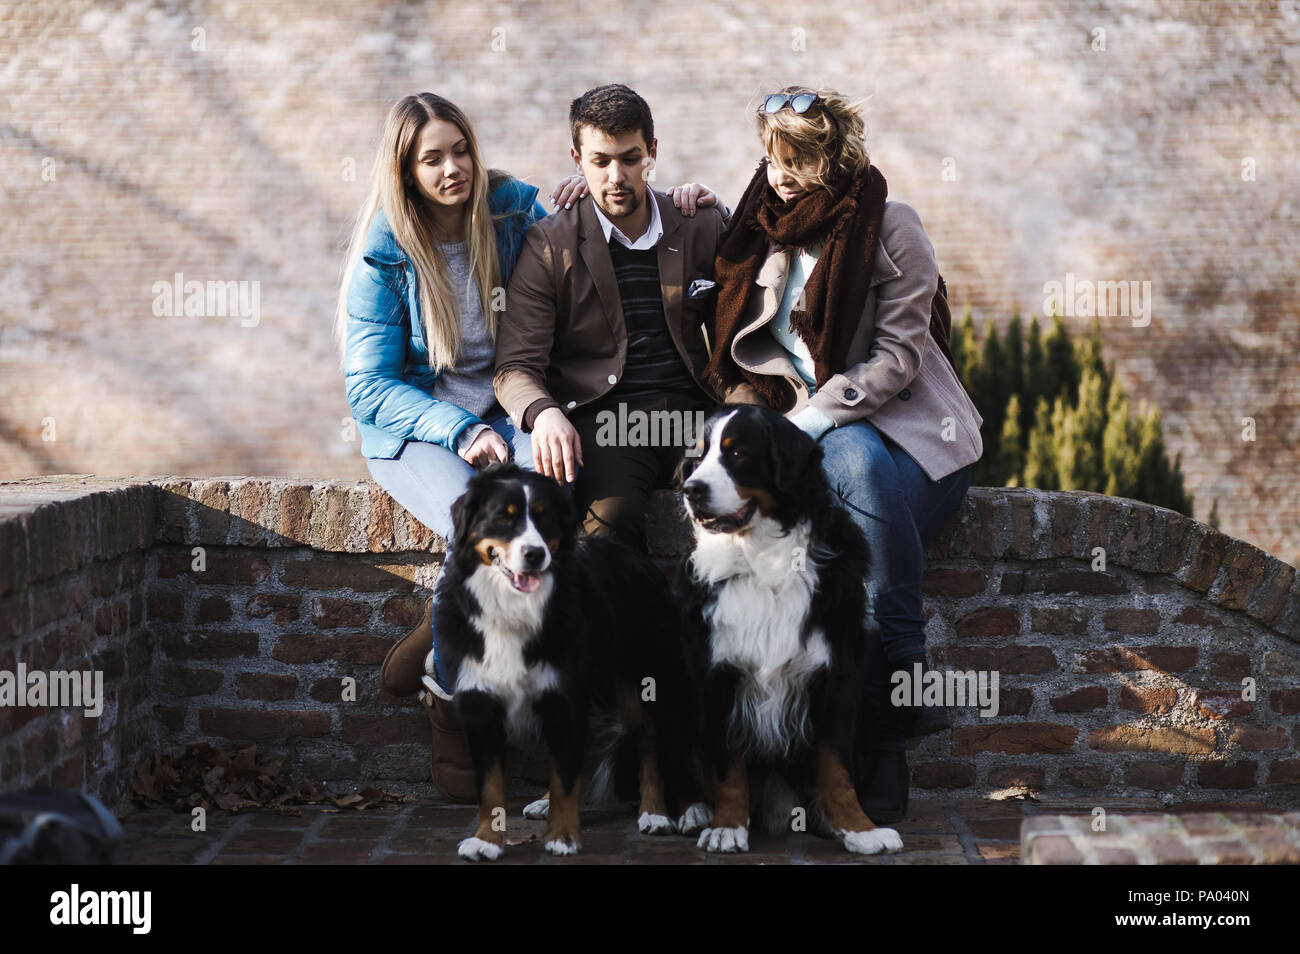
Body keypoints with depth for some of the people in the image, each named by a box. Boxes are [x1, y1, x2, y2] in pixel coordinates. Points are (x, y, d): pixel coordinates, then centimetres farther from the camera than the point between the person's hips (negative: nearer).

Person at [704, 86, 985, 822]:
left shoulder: (890, 228, -2)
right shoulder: (760, 230, 12)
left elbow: (897, 357, -8)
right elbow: (745, 352, 22)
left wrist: (806, 418, -16)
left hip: (902, 424, -3)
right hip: (806, 428, 3)